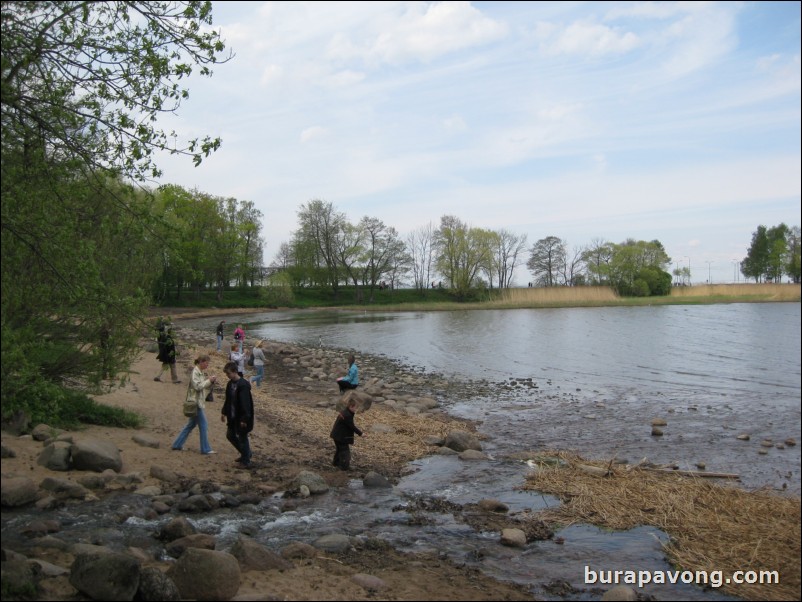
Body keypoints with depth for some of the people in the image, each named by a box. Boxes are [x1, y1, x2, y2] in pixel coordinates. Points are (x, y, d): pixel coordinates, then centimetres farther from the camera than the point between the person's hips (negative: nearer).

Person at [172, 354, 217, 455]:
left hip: (198, 401, 9)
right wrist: (209, 381, -16)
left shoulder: (202, 372, 12)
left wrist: (211, 381, -1)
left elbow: (205, 387, 16)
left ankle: (177, 445, 25)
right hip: (195, 402, -9)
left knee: (191, 424, 17)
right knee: (203, 425, -4)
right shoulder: (195, 372, -15)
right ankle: (205, 449, 3)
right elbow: (197, 386, -22)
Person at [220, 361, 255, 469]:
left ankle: (245, 462, 18)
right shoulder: (230, 383, 5)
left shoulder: (243, 385, -23)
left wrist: (244, 419, -25)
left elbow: (246, 403, -25)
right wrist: (224, 412, 18)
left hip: (241, 418, -9)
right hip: (233, 417, 9)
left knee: (242, 438, 2)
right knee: (230, 435, 18)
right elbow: (228, 400, 17)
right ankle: (246, 453, 34)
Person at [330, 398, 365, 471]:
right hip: (341, 436, -10)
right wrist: (360, 433, -14)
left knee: (339, 448, 25)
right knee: (344, 450, 0)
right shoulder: (347, 415, -27)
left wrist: (357, 428, 10)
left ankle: (336, 462, 39)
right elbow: (352, 426, -22)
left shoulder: (344, 412, 7)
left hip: (337, 434, 10)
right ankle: (344, 466, 6)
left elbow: (350, 424, 18)